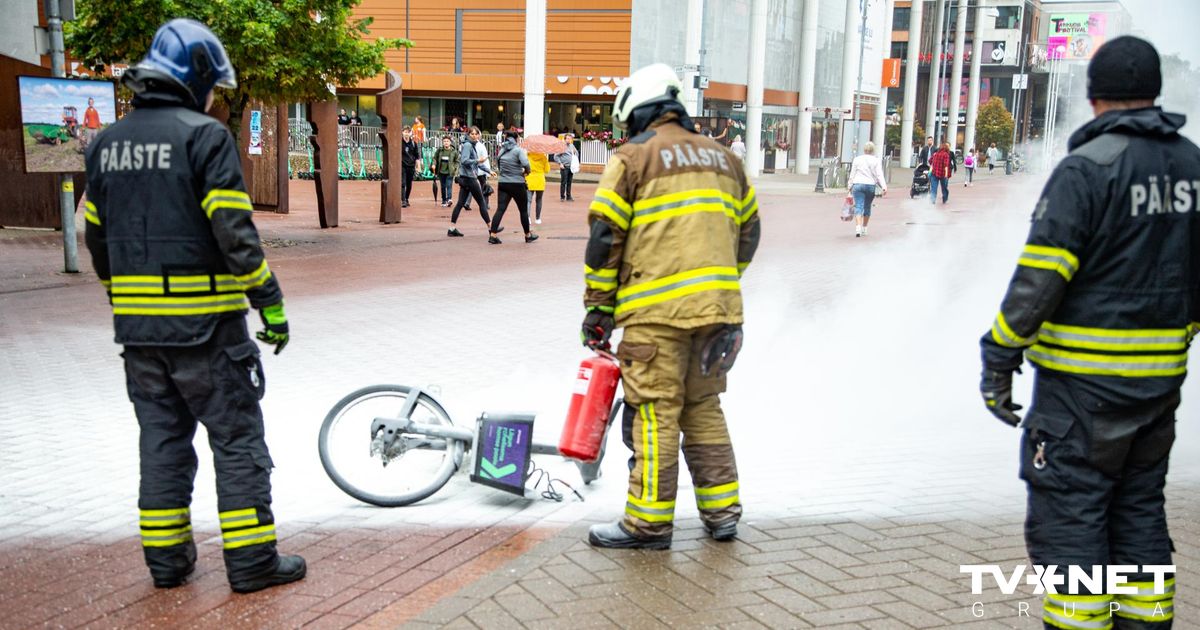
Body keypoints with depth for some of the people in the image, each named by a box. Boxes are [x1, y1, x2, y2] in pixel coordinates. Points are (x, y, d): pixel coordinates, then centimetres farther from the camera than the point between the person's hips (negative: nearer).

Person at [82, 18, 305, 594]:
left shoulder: (105, 144, 11)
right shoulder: (205, 135, -11)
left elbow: (96, 237, 15)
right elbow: (234, 232, -17)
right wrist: (271, 302, -11)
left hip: (137, 327, 7)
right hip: (204, 323, -6)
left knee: (162, 439, 16)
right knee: (237, 440, 4)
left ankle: (166, 559, 22)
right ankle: (251, 561, 9)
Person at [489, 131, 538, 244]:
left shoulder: (501, 151, 7)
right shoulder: (518, 150, -10)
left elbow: (498, 165, 12)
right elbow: (525, 163, -24)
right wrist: (527, 171, -5)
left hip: (503, 183, 4)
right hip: (517, 184, -4)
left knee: (500, 209, 1)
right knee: (523, 210, 10)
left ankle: (493, 235, -10)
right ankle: (528, 235, 22)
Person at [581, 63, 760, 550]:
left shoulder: (632, 158, 0)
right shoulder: (723, 158, 18)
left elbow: (605, 237, -5)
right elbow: (747, 231, 22)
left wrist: (598, 308, 2)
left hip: (658, 312, -6)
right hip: (717, 309, 6)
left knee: (654, 412, 0)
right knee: (704, 409, 16)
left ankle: (649, 522, 6)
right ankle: (722, 511, 21)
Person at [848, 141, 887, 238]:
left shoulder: (857, 159, 6)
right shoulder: (876, 161, 4)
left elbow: (852, 175, 7)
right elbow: (879, 175, -6)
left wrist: (850, 187, 13)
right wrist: (884, 187, -11)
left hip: (858, 185, -1)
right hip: (871, 185, 1)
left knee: (859, 207, -7)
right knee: (867, 207, 15)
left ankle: (858, 227, -26)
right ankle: (864, 229, 24)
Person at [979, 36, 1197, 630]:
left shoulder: (1087, 166, -13)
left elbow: (1040, 275, -19)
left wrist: (998, 359, -13)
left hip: (1084, 380, -7)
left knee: (1067, 512, 2)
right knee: (1139, 506, 18)